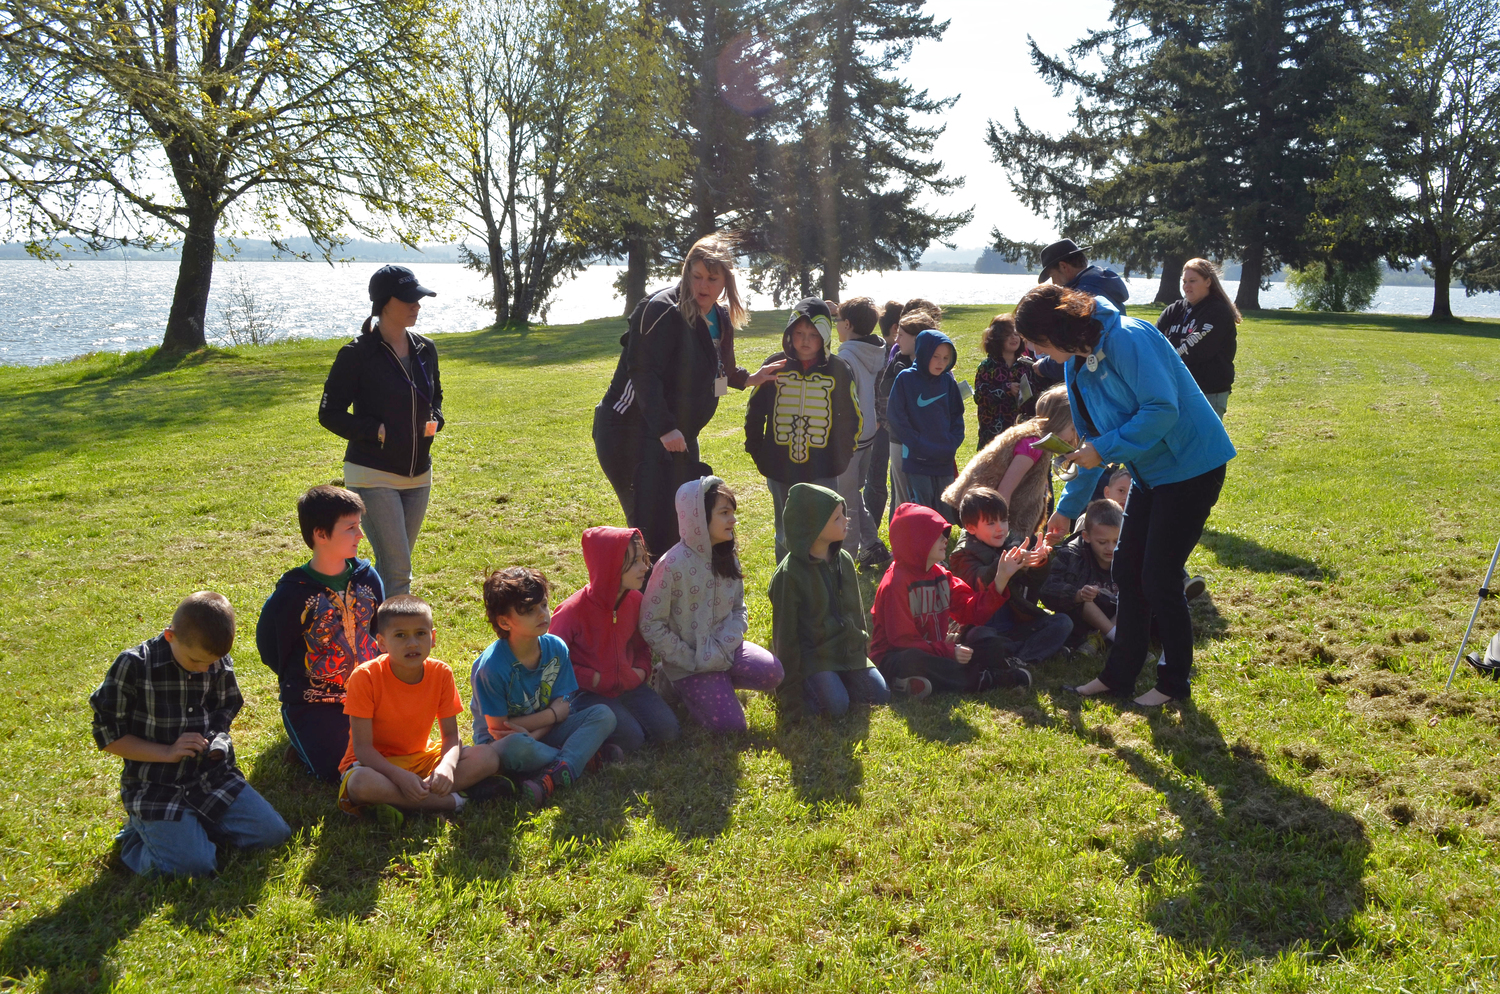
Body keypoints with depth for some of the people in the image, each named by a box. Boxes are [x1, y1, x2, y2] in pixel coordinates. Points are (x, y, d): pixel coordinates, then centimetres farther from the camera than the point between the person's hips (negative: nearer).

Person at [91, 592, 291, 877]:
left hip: (211, 777, 5)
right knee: (195, 864, -22)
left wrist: (217, 739, -6)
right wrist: (168, 752, -17)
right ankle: (138, 836, 8)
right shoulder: (133, 666, -14)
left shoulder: (220, 664, -1)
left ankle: (196, 824, 14)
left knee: (273, 832, -7)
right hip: (155, 787, -5)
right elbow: (109, 736, -8)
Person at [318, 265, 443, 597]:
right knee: (397, 570, -11)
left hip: (418, 475, 6)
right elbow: (329, 413, -7)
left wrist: (434, 420, 1)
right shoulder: (357, 354, -11)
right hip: (373, 475, -6)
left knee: (393, 566, 15)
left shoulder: (425, 349, 7)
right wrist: (377, 431, -17)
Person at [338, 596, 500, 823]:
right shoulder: (366, 677, -19)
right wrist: (401, 777, -34)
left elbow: (451, 735, -5)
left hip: (421, 758, 4)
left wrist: (447, 766, -28)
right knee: (362, 783, -40)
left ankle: (397, 802, -22)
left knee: (488, 758, -17)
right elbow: (362, 747, -19)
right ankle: (453, 801, -24)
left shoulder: (441, 673, -9)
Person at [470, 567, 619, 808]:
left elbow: (562, 707, -5)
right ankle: (586, 757, -16)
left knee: (603, 715, -14)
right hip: (499, 743, -5)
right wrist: (550, 715, -16)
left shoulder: (555, 648, -7)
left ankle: (556, 775, -33)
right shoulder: (492, 666, -22)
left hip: (544, 733, 5)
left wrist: (533, 732, -21)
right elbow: (498, 730, -17)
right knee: (516, 746, -40)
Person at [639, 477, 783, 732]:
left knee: (771, 672, -20)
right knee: (731, 723, -16)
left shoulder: (728, 558, 2)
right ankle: (682, 686, 8)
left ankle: (718, 681, 5)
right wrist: (690, 661, -15)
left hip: (724, 651, 6)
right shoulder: (672, 565, -19)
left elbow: (739, 610, 6)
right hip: (689, 661, -5)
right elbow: (651, 624, -16)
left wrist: (722, 648, -13)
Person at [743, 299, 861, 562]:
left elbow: (854, 418, 10)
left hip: (823, 472, -1)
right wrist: (757, 452, 8)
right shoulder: (776, 366, 1)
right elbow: (754, 412, 11)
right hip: (781, 471, 1)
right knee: (785, 538, 11)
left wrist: (842, 456, 5)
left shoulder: (838, 370, -1)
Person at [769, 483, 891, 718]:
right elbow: (785, 631, -14)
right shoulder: (790, 574, -17)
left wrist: (863, 643, 15)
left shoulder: (844, 560, 3)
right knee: (836, 705, -24)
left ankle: (835, 680, 13)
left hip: (849, 651, 7)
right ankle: (809, 685, 4)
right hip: (811, 654, -6)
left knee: (881, 695, -6)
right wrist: (789, 688, -13)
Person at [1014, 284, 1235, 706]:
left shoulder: (1126, 338, -21)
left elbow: (1163, 409, -27)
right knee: (1128, 570, 11)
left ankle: (1174, 682, 14)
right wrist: (1066, 507, 17)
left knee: (1159, 578, -4)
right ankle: (1120, 673, 23)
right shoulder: (1078, 361, 7)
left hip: (1191, 464, -9)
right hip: (1150, 471, 9)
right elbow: (1092, 438, 16)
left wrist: (1105, 449, -23)